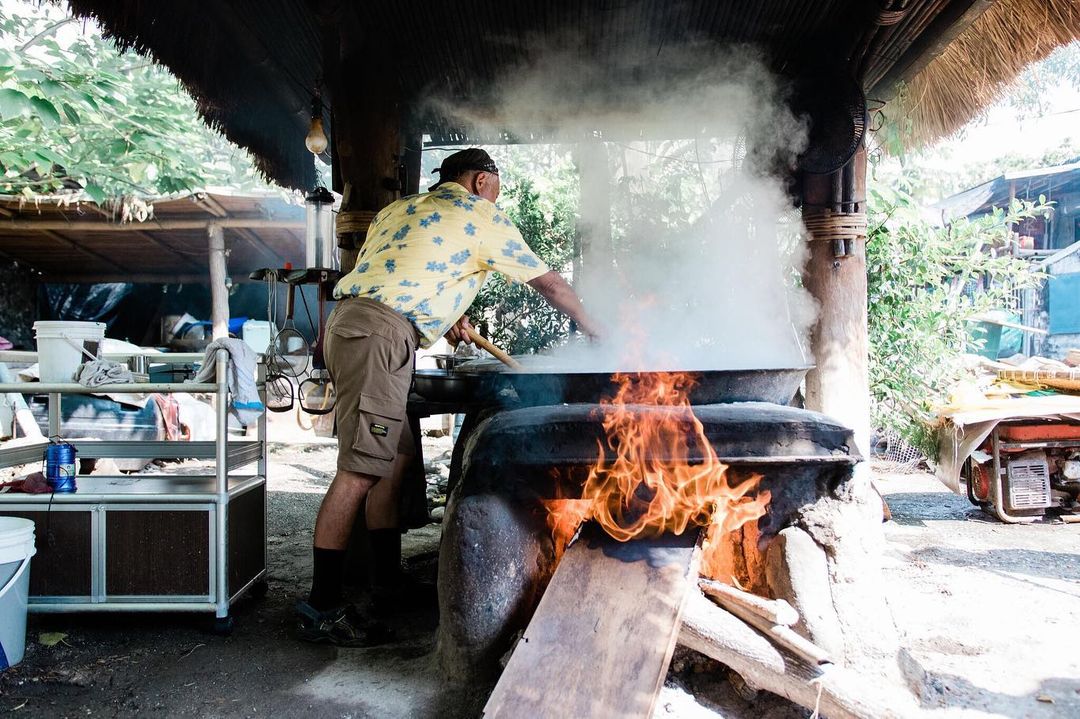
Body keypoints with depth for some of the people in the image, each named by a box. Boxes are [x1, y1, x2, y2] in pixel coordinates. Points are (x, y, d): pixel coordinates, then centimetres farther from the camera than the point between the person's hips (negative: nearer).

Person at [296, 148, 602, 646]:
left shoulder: (399, 209, 26)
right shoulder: (482, 216, 6)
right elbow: (550, 284, 14)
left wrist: (445, 317, 25)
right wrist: (590, 329, 27)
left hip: (349, 320, 9)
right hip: (380, 335, -9)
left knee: (396, 456, 14)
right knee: (360, 471, -10)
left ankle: (388, 580, 21)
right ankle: (321, 608, -8)